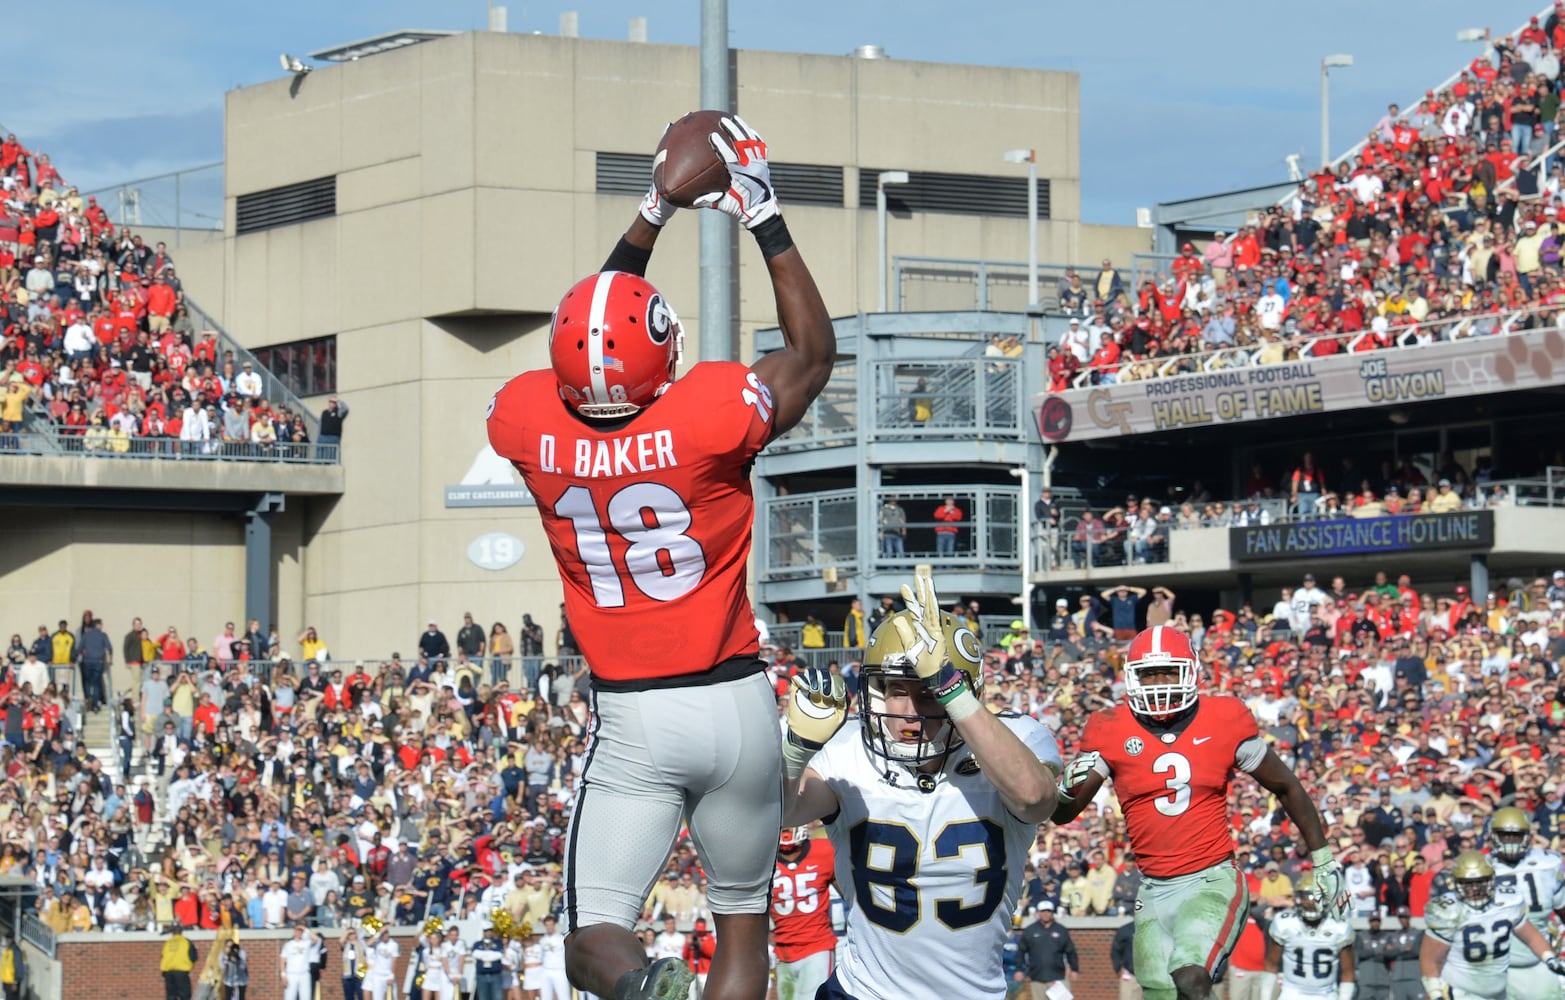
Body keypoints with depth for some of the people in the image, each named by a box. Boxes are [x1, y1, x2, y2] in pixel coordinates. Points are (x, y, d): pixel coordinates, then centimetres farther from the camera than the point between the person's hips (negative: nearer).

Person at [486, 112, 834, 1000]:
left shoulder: (528, 425, -7)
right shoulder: (711, 414, -17)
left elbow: (591, 339, 15)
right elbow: (814, 352, 4)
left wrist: (651, 218, 21)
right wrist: (766, 219, 6)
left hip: (631, 720, 1)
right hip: (735, 703, -1)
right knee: (743, 923, 15)